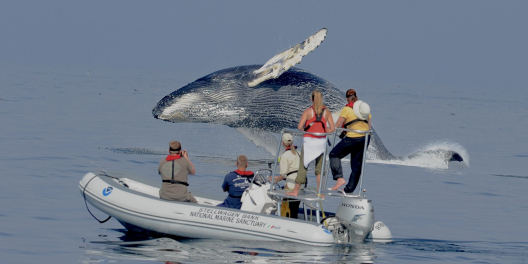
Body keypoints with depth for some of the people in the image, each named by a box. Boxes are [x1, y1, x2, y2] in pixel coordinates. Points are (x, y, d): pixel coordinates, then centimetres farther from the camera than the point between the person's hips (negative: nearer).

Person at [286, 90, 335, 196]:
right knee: (319, 168, 9)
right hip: (321, 141, 2)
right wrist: (322, 131, 11)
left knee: (303, 166, 2)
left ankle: (296, 191, 4)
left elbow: (299, 127, -11)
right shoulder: (326, 112, 3)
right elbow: (332, 129, 0)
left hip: (309, 141, -2)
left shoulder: (308, 111, -5)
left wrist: (306, 130, 9)